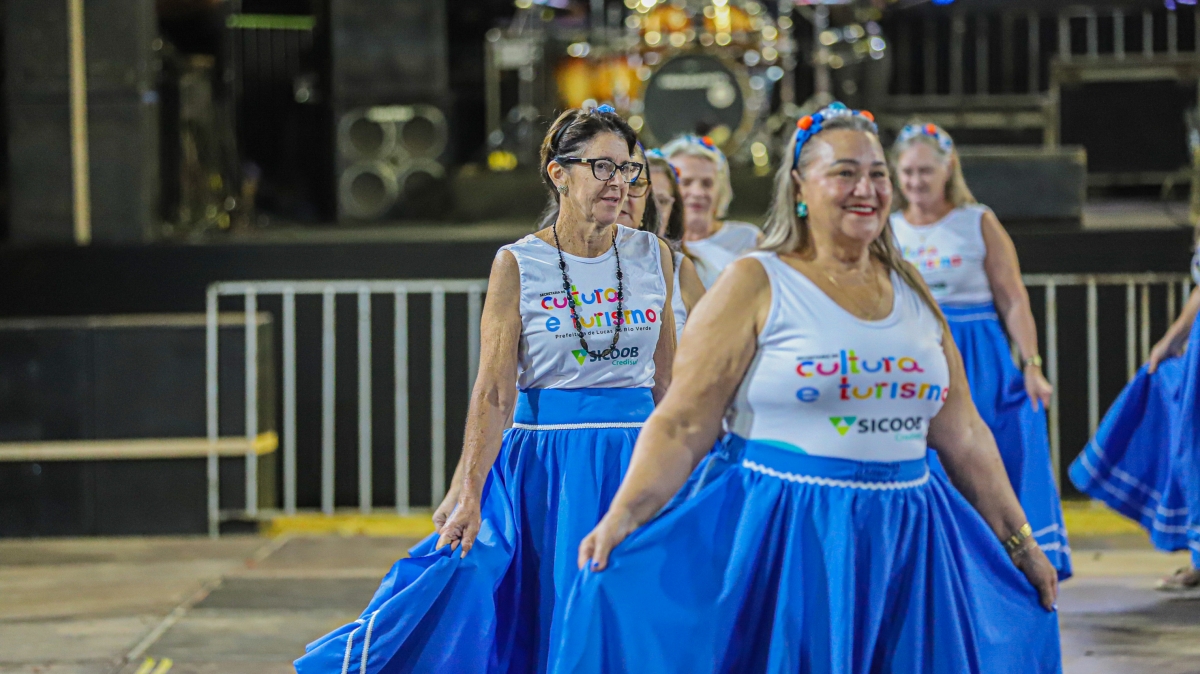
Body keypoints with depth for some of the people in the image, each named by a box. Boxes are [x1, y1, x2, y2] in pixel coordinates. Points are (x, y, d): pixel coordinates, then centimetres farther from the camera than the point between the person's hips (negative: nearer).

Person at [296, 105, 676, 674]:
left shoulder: (652, 257, 5)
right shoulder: (518, 265, -4)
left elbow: (666, 381, 11)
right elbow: (493, 392, -8)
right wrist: (469, 495, -14)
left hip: (634, 459, 3)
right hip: (545, 466, -3)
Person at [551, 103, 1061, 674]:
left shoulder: (910, 292, 13)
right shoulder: (756, 284, -2)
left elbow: (964, 435, 18)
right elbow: (682, 425, -9)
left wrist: (1019, 543, 17)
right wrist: (620, 520, -22)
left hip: (905, 538, 5)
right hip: (785, 539, -5)